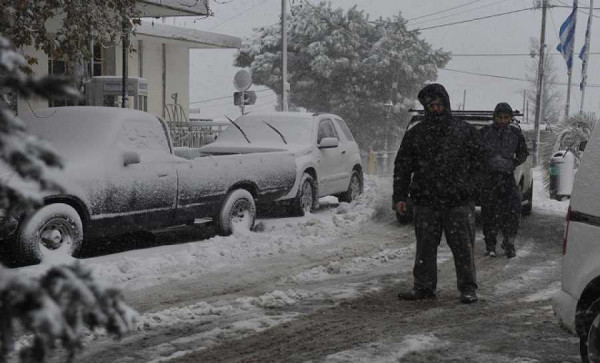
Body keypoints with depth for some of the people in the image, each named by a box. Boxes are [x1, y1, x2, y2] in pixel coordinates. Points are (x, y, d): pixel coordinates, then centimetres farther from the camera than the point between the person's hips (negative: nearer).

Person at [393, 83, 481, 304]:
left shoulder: (465, 131, 6)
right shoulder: (415, 134, 10)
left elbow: (477, 164, 8)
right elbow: (402, 167, 11)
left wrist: (476, 191, 2)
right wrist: (400, 196, 5)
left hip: (458, 203, -2)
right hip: (425, 203, 2)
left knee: (463, 246, 0)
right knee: (425, 247, 7)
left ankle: (468, 288, 9)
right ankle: (424, 286, 17)